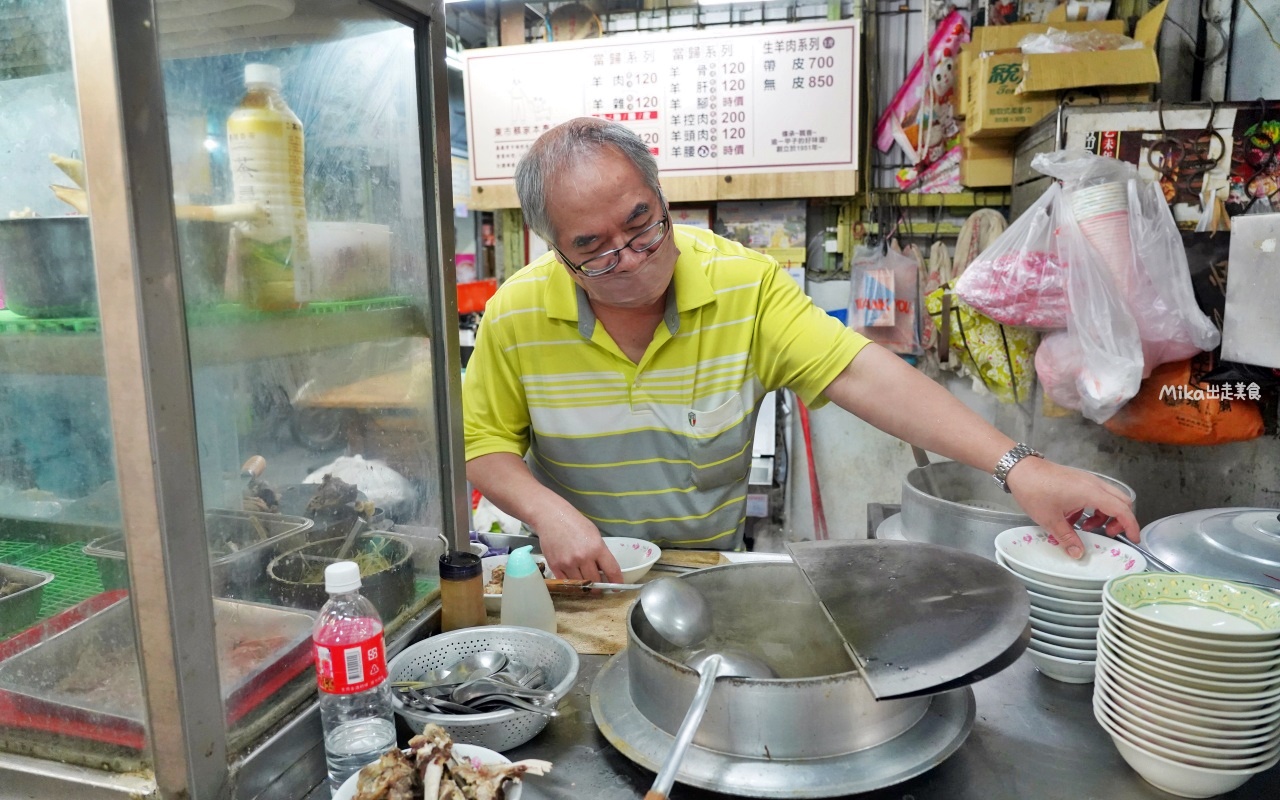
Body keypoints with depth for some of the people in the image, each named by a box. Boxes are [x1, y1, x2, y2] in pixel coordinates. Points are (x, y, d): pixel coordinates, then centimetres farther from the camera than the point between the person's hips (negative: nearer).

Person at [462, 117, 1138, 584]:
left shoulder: (744, 283, -13)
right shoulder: (517, 315, -10)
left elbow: (865, 378, -20)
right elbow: (484, 444, -2)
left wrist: (1015, 466, -29)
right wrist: (548, 513, -22)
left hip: (712, 570, 0)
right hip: (577, 581, 1)